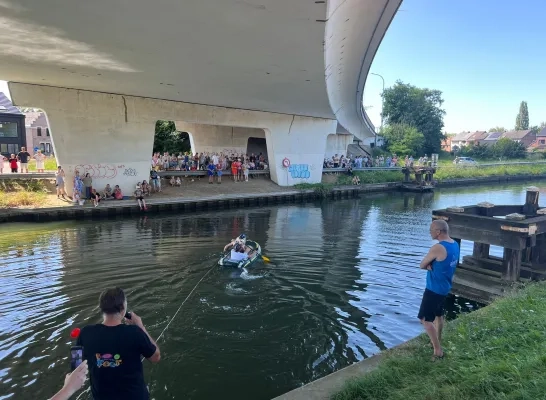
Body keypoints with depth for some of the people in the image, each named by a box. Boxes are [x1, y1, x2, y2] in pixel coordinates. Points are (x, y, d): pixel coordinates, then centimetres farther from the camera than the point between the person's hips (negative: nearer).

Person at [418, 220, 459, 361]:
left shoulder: (437, 248, -27)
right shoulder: (454, 245, 1)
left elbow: (422, 265, -16)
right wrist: (431, 265, -9)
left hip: (434, 289, -9)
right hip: (445, 287, 9)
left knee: (425, 319, -1)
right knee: (438, 315, 23)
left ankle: (438, 351, 2)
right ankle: (437, 342, 38)